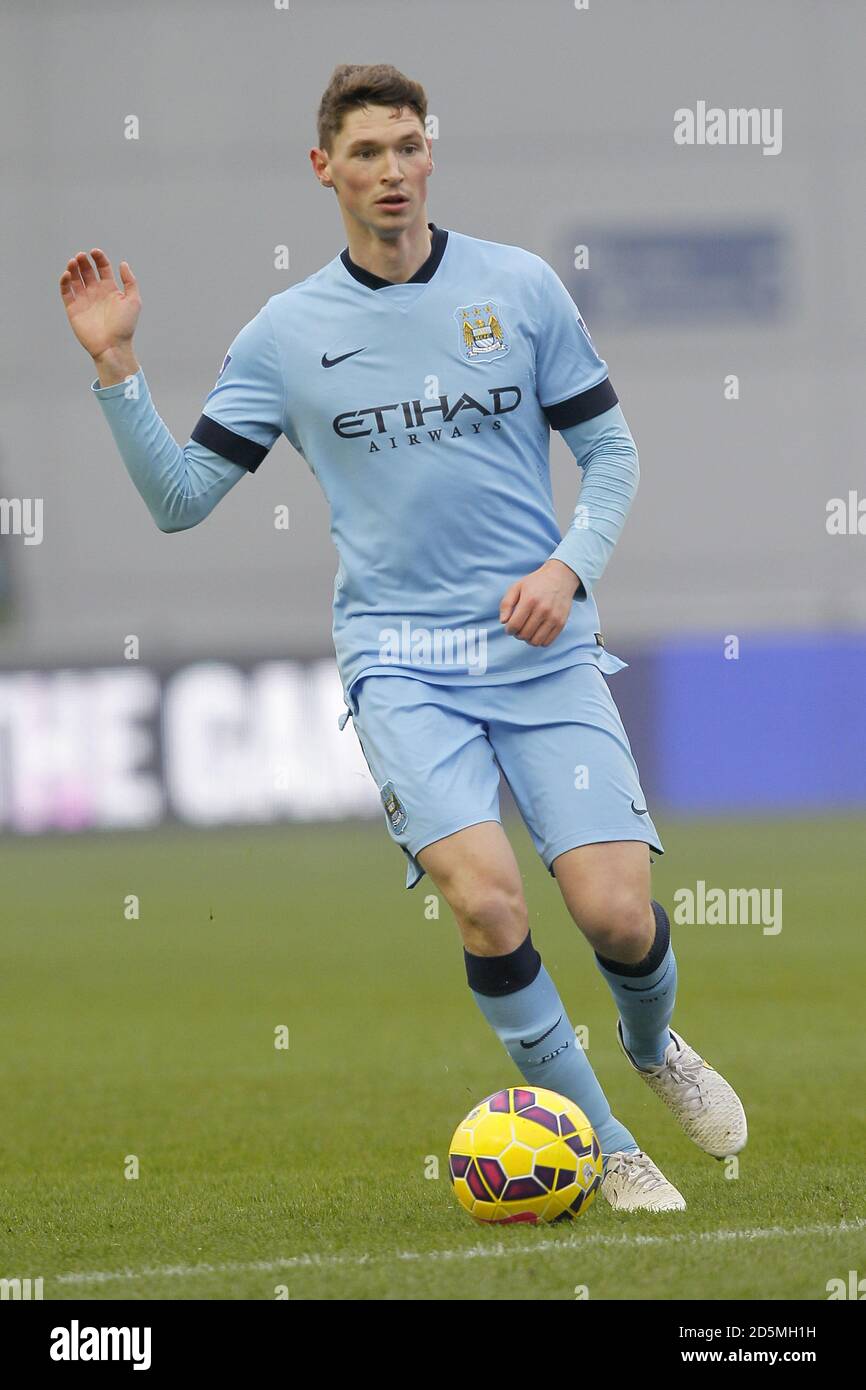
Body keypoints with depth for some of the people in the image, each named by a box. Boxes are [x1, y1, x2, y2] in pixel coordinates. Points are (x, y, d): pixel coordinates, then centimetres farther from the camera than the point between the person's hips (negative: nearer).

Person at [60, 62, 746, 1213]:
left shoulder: (520, 287, 3)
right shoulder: (286, 333, 3)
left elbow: (609, 450, 10)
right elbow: (179, 499, 4)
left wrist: (570, 565, -8)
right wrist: (116, 369, -8)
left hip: (541, 643, 1)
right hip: (399, 658, -1)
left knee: (615, 912, -11)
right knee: (485, 899, -22)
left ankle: (653, 1045, 26)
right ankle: (604, 1149, -3)